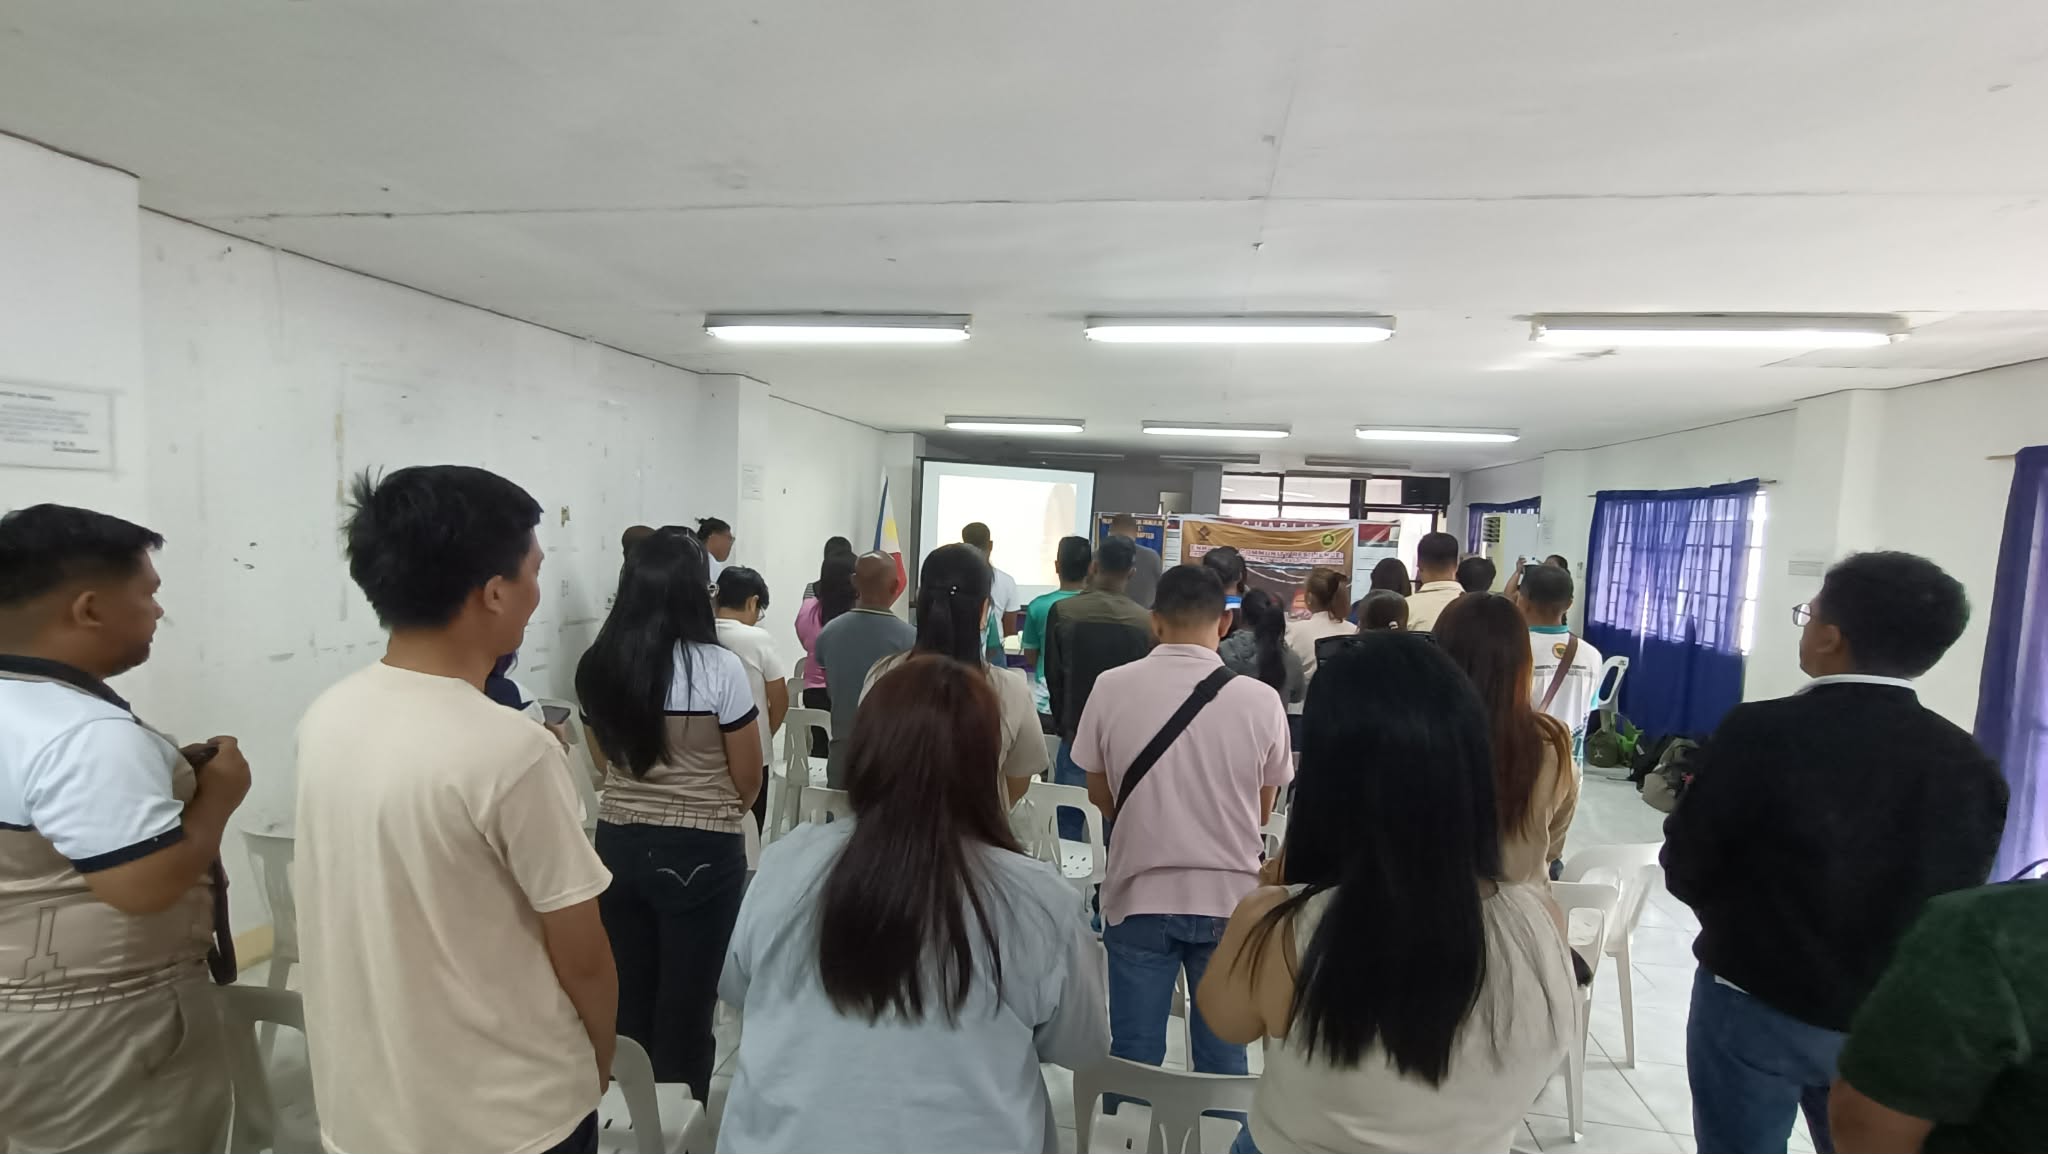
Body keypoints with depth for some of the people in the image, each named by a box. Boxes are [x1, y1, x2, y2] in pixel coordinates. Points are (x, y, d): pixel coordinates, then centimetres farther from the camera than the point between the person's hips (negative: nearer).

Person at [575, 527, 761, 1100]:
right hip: (701, 851, -5)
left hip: (618, 843, 5)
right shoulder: (719, 668, -18)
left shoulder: (597, 665, -2)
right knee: (686, 1003, 10)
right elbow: (748, 783, -9)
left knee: (627, 998, 20)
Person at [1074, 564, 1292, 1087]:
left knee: (1134, 1054, 14)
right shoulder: (1260, 699, -11)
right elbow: (1263, 812, 4)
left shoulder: (1111, 687, -11)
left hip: (1139, 892, 0)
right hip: (1229, 894, 1)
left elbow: (1102, 797, 2)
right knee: (1223, 1054, 18)